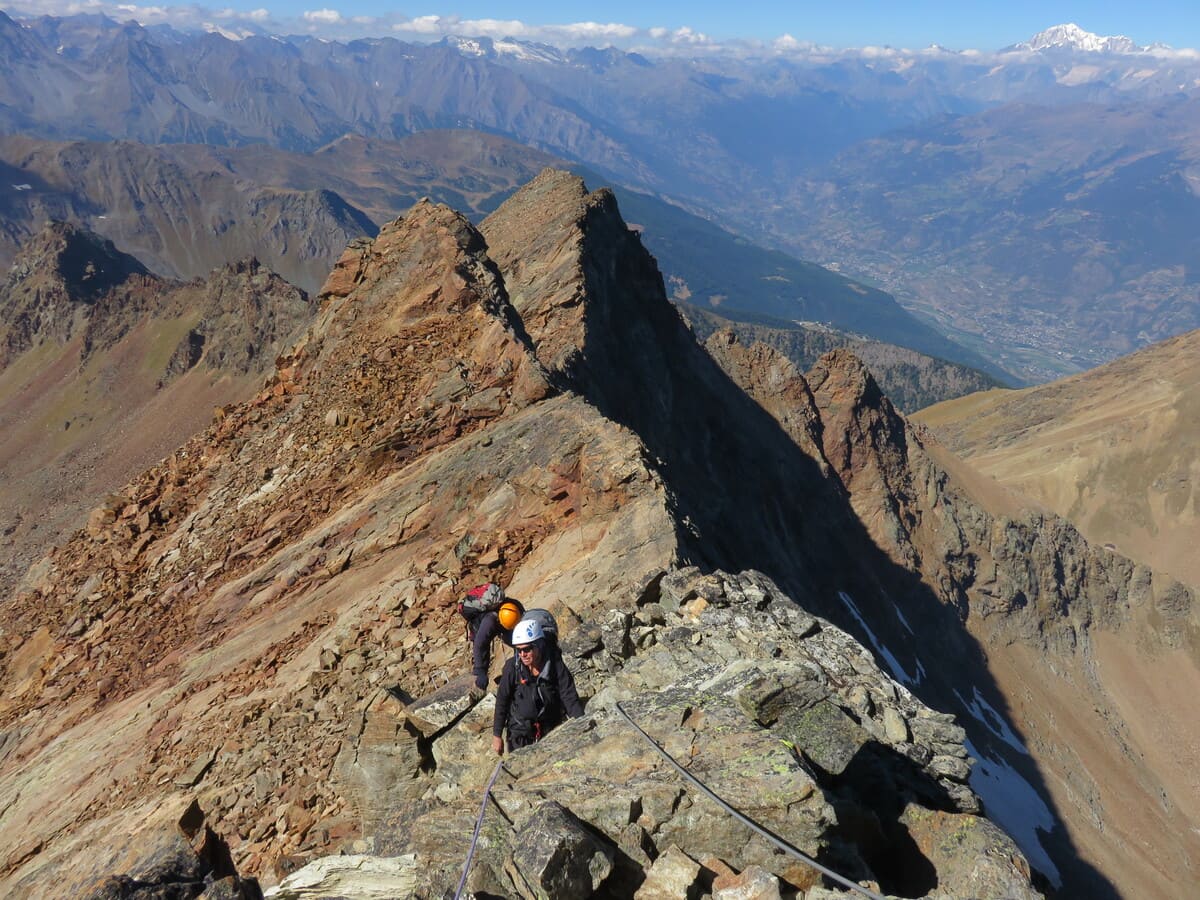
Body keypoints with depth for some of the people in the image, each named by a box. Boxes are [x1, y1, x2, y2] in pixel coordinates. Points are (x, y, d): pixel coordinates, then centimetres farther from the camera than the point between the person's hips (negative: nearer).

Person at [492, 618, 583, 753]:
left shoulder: (556, 665, -16)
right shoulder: (512, 666, -16)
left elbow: (570, 698, -14)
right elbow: (502, 701, -8)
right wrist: (497, 735, -4)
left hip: (550, 730, 1)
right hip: (519, 731, -1)